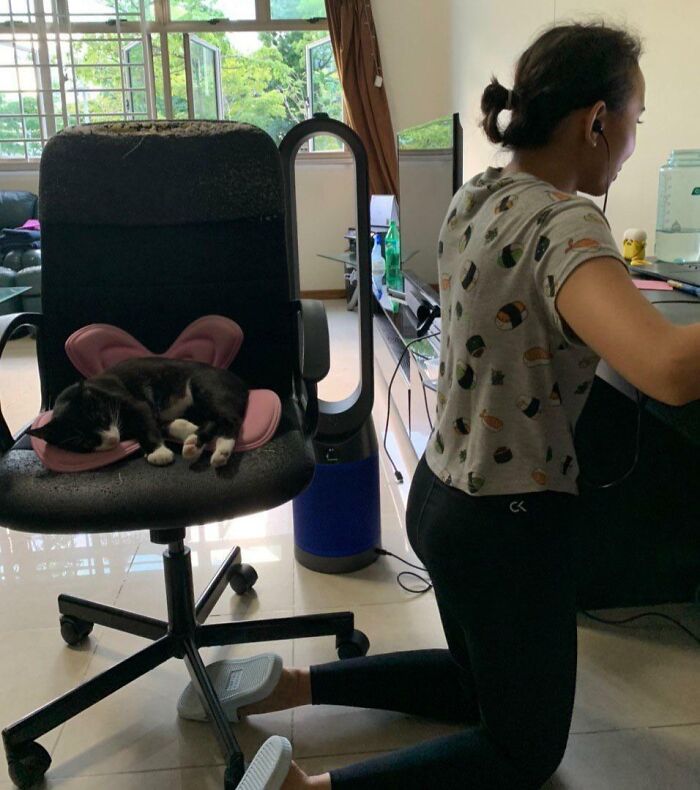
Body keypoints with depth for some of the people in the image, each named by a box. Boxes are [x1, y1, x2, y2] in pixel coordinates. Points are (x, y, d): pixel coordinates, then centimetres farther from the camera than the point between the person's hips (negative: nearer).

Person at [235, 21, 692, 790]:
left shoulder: (475, 196, 2)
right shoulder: (564, 223, -24)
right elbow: (668, 372, -41)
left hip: (440, 494, 9)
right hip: (505, 522, -8)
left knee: (479, 683, 31)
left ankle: (289, 684, 27)